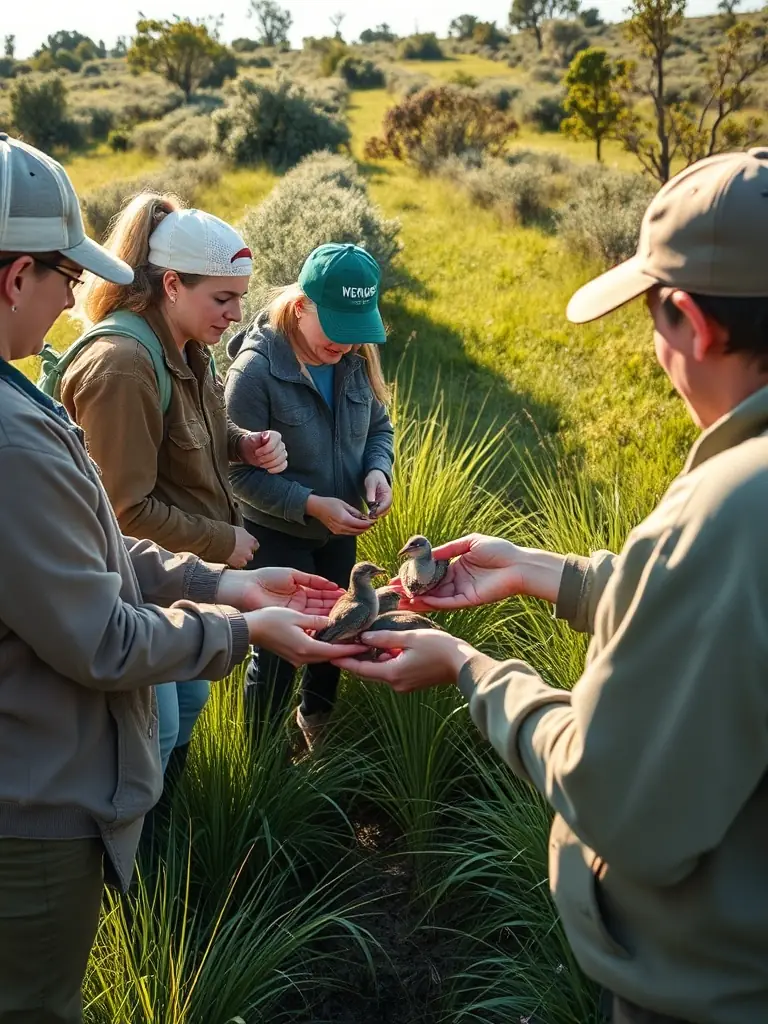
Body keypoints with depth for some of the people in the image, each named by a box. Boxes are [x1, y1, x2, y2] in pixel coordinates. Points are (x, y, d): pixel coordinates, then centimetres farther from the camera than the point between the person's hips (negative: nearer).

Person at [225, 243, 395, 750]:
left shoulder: (358, 355, -9)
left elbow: (379, 427, 5)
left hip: (341, 532, 6)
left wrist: (378, 470, -15)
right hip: (278, 536, -6)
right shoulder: (256, 368, -25)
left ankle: (317, 719, 50)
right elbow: (241, 471, -22)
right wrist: (311, 505, -29)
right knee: (279, 649, 6)